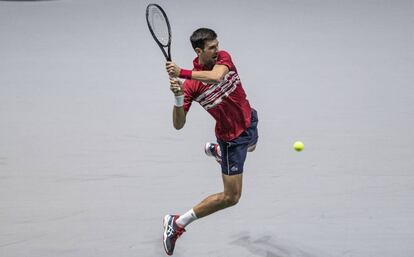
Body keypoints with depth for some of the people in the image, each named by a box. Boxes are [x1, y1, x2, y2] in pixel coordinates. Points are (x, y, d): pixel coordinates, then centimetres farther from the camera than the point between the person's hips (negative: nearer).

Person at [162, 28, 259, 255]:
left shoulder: (223, 58, -17)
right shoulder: (191, 84, -27)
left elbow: (215, 76, -41)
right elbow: (179, 124, -27)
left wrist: (182, 72, -44)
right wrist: (178, 98, -44)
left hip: (249, 120, 6)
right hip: (232, 136, -6)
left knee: (250, 146, 43)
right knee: (231, 197, -6)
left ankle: (216, 150, 70)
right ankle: (177, 223, 1)